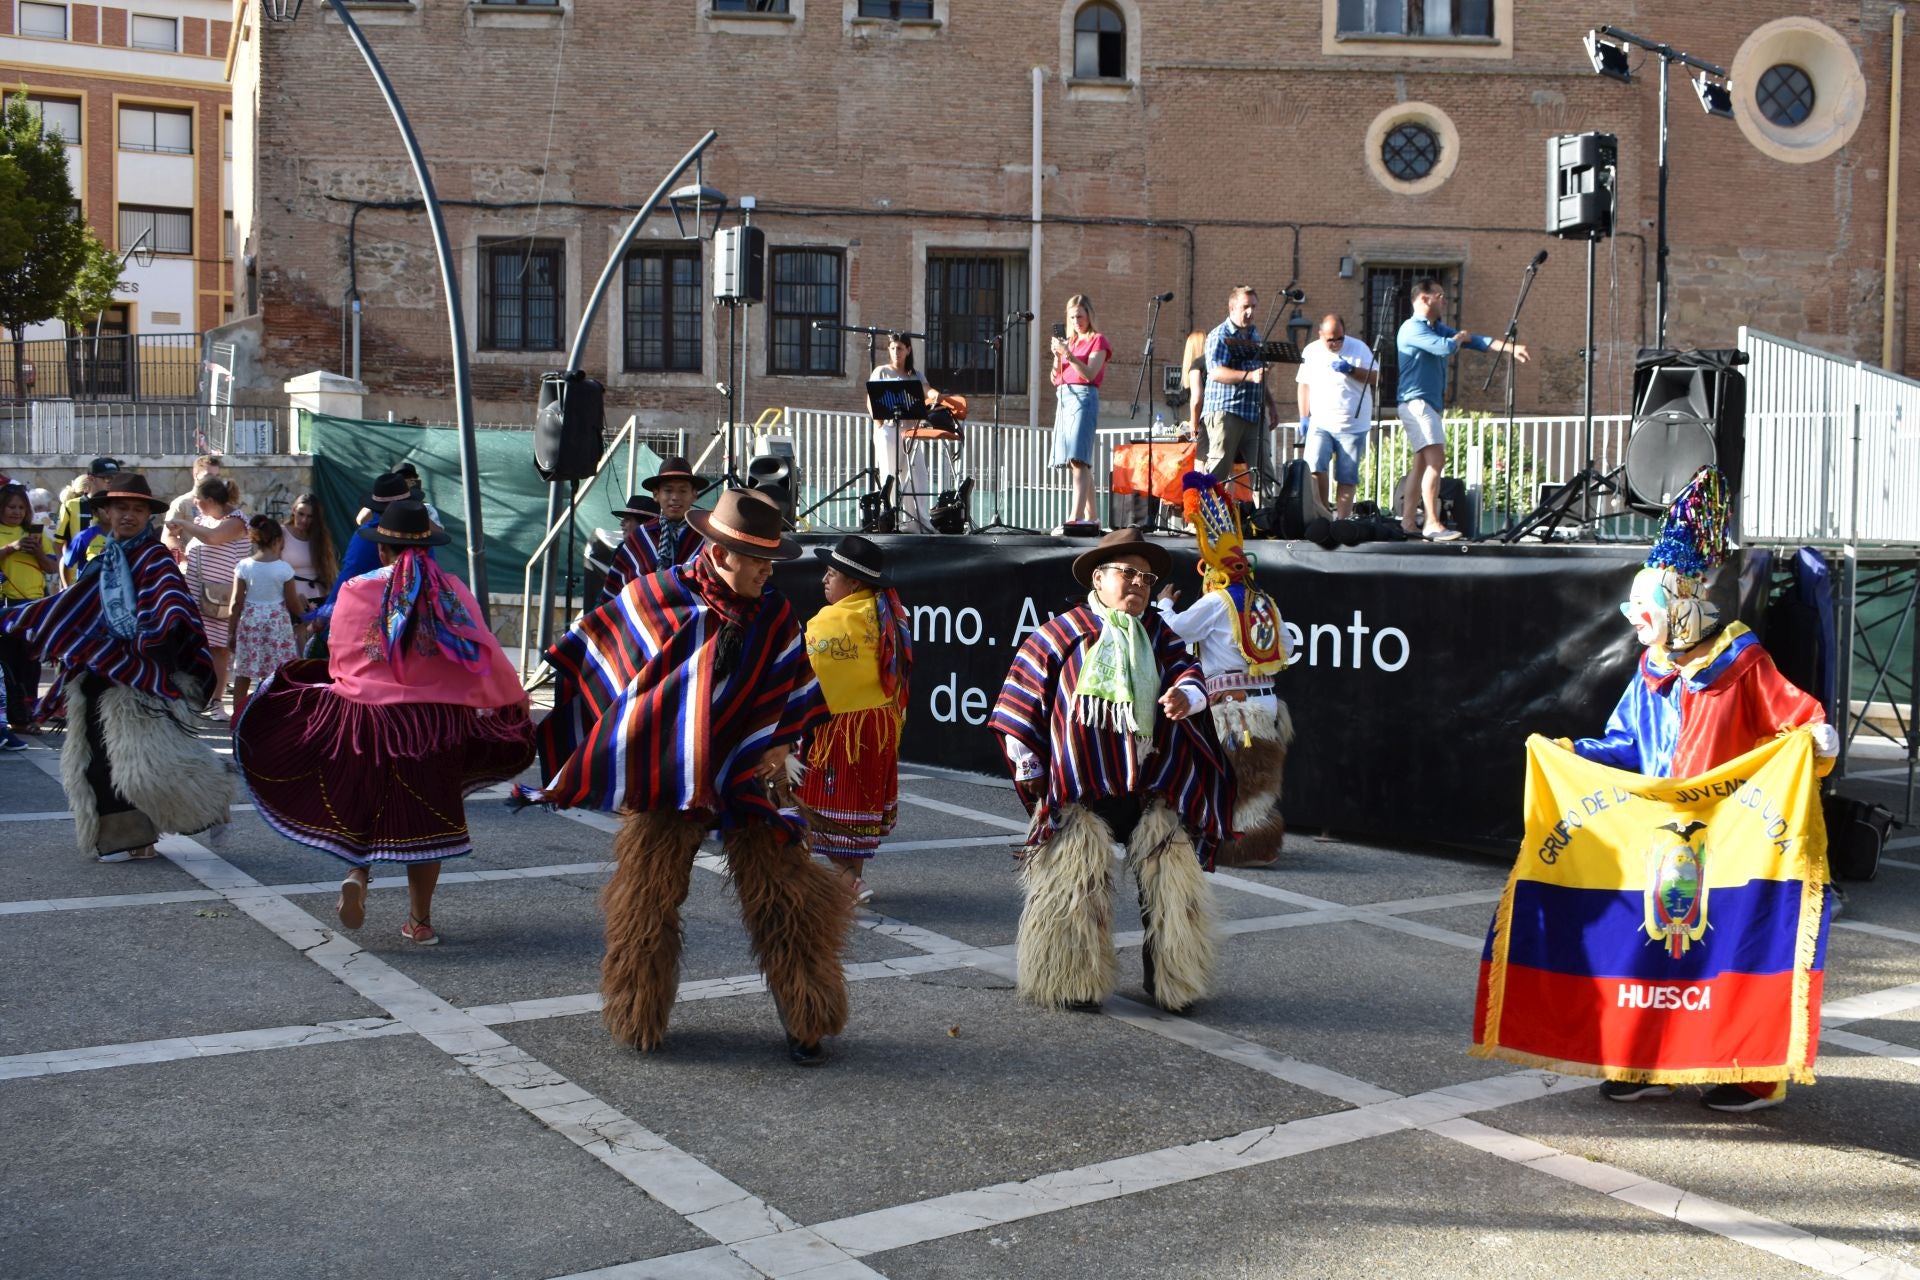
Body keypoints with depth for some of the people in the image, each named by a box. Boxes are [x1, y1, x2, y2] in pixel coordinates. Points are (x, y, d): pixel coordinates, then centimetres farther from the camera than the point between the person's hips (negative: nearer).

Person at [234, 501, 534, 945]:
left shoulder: (356, 591, -5)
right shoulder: (452, 591, -4)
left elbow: (338, 661, 1)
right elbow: (485, 657, 0)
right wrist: (514, 701, 15)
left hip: (363, 715, 0)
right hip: (435, 721, 0)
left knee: (361, 805, 20)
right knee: (424, 817, 10)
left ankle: (356, 873, -5)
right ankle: (419, 922, 15)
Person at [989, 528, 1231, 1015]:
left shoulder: (1158, 635, 11)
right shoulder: (1063, 634, -2)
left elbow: (1187, 671, 0)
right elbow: (1020, 696, 0)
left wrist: (1186, 694, -25)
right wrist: (1027, 767, 0)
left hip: (1154, 788, 4)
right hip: (1080, 791, -3)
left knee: (1170, 882, 4)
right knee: (1076, 884, 2)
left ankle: (1172, 981, 17)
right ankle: (1071, 984, 16)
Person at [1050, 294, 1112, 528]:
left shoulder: (1097, 340, 4)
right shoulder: (1069, 341, 21)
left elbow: (1089, 374, -11)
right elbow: (1055, 378, 18)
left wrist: (1068, 354, -20)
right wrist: (1057, 356, 1)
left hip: (1083, 397, -7)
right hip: (1063, 399, 7)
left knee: (1078, 459, -19)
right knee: (1077, 463, 7)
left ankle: (1075, 517, -29)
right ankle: (1091, 517, 12)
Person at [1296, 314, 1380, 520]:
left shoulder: (1359, 348, 0)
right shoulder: (1311, 351, 8)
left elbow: (1376, 378, -3)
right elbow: (1303, 385, 12)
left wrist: (1350, 369, -17)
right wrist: (1304, 417, 7)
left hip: (1352, 425, -1)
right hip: (1320, 424, 1)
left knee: (1347, 477, -1)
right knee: (1314, 468, -16)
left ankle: (1341, 520, 4)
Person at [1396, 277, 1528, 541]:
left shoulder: (1438, 328, 19)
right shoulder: (1412, 328, -11)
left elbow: (1475, 340, 14)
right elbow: (1445, 347, -23)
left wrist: (1511, 347, 3)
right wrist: (1460, 337, 0)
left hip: (1431, 404, 10)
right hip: (1416, 402, -10)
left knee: (1423, 464, 8)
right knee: (1436, 460, -19)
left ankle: (1408, 521, 10)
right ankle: (1432, 524, -22)